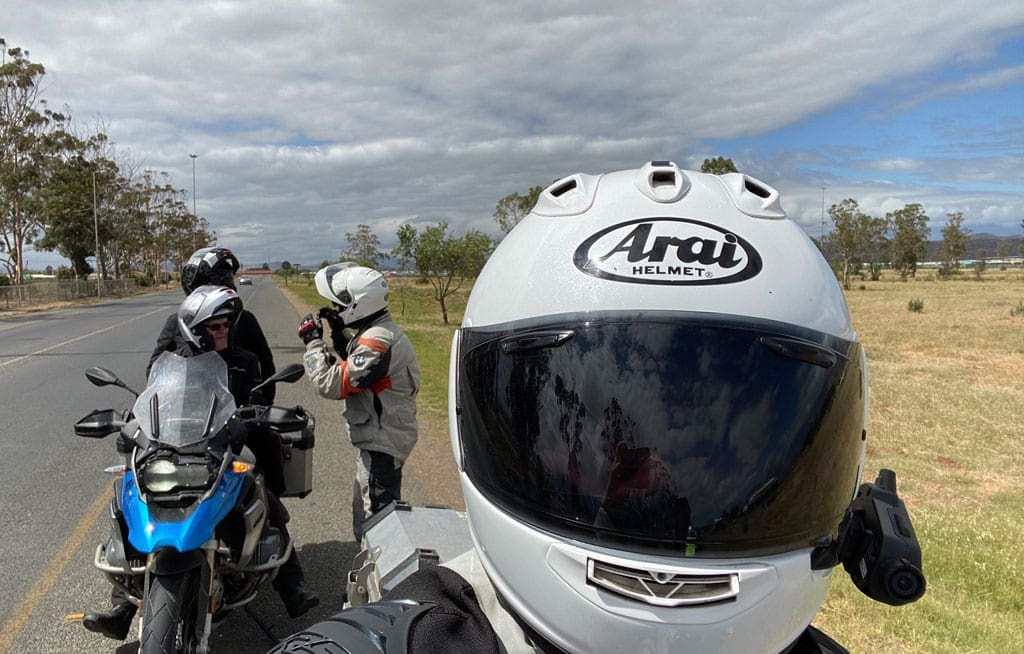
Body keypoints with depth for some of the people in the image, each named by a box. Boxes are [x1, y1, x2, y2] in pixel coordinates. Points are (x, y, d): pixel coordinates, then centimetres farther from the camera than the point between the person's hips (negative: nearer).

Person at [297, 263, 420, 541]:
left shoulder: (378, 341, -25)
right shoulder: (384, 331, 7)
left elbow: (331, 384, -25)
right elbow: (354, 366, 22)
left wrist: (313, 342, -13)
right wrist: (339, 333, 7)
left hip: (381, 443, -11)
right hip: (380, 438, 11)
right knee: (369, 513, 23)